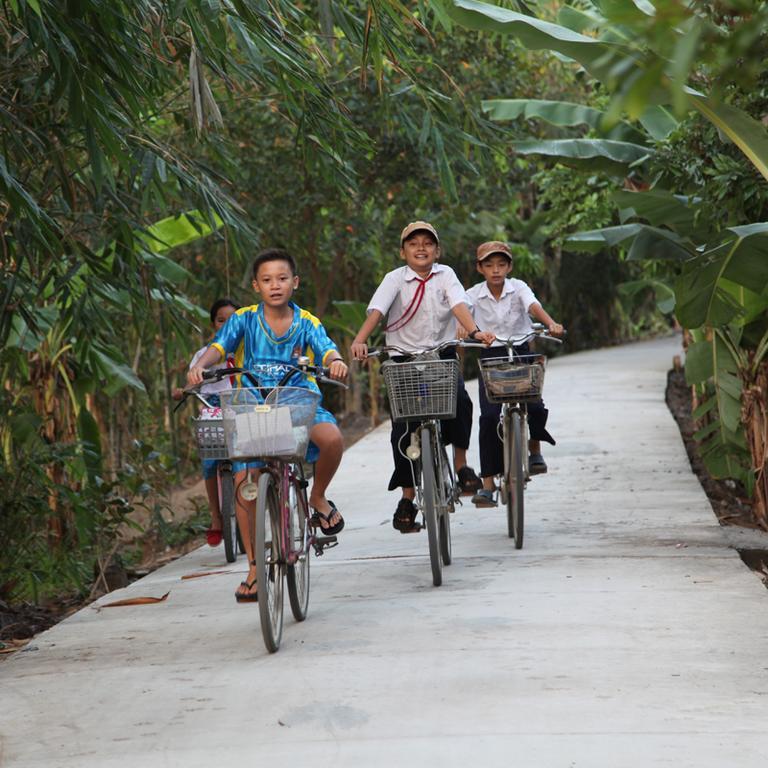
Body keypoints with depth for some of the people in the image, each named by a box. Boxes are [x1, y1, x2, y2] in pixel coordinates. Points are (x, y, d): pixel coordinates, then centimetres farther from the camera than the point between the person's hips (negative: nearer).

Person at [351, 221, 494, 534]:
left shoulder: (445, 275, 1)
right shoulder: (396, 278, -4)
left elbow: (458, 304, -14)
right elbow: (376, 310, -18)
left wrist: (475, 331, -33)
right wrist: (360, 341, -35)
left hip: (441, 354, 1)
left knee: (459, 399, -27)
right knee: (403, 427, -5)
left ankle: (460, 463, -7)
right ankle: (407, 498, 7)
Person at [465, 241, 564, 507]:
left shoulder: (518, 288, -3)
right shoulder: (473, 295, -2)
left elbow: (534, 306, -21)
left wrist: (551, 324, -41)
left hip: (520, 354, 0)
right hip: (490, 357, 0)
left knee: (535, 407, -18)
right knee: (489, 417, -14)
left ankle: (535, 449, 17)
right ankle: (488, 484, -11)